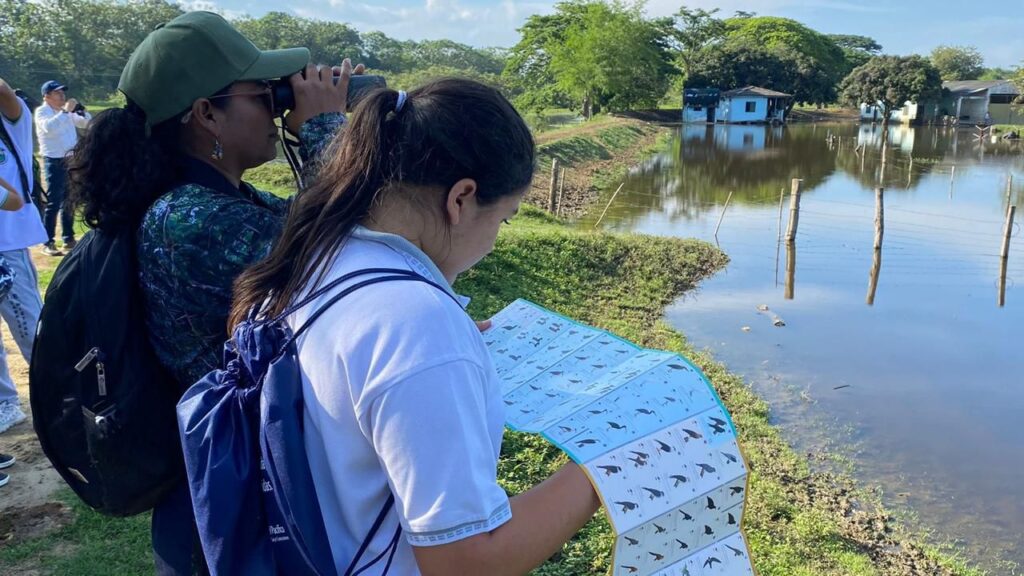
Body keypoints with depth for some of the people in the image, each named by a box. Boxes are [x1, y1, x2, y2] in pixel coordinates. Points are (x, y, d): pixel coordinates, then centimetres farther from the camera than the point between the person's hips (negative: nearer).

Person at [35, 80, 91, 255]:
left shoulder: (66, 112, 13)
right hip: (54, 162, -7)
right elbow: (49, 127, -27)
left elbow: (87, 123, 16)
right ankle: (48, 243, -3)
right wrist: (66, 111, -25)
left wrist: (80, 110, -2)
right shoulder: (42, 111, -7)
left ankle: (69, 239, 22)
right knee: (53, 203, -7)